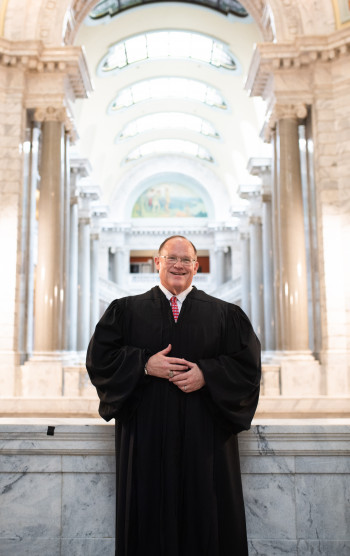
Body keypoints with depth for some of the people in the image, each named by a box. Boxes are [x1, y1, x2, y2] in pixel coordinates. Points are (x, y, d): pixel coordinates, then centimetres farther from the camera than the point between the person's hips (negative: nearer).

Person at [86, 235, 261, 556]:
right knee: (150, 514, 5)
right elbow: (99, 357, 2)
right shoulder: (126, 310, 9)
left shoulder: (224, 314, 9)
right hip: (147, 432, 0)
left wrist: (206, 374, -13)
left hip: (205, 434, 0)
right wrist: (145, 364, -11)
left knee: (207, 515, 4)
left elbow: (248, 363, 2)